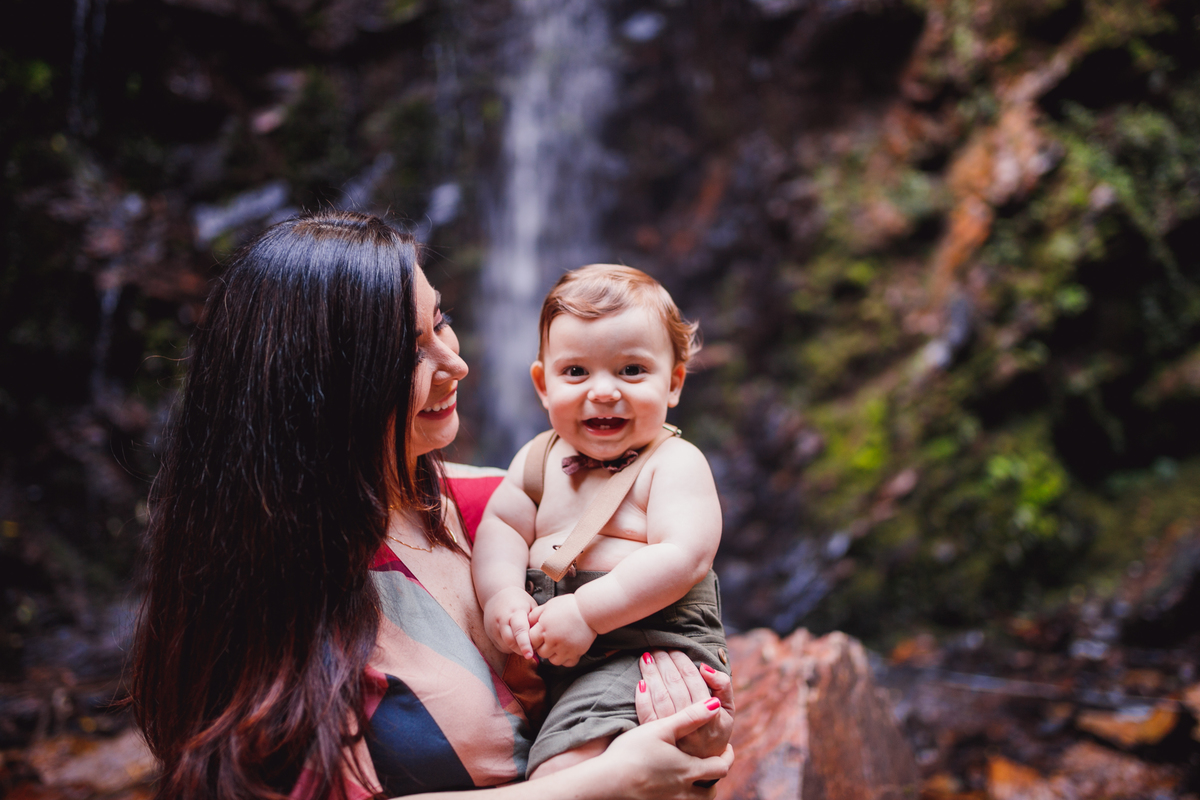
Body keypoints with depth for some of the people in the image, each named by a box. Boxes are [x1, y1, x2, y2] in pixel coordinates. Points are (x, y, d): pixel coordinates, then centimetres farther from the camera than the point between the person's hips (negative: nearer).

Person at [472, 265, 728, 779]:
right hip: (542, 650, 7)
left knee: (560, 771, -27)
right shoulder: (538, 458, 13)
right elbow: (501, 525, 9)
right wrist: (502, 594, -13)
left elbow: (683, 559, -18)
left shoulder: (674, 463, -7)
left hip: (650, 644, -7)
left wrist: (584, 612, -24)